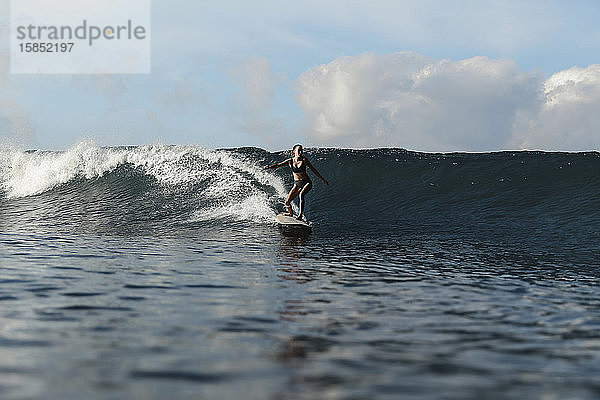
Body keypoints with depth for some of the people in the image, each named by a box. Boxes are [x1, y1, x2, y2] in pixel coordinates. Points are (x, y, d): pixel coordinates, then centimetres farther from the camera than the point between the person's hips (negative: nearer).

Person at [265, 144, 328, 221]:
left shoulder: (304, 160, -8)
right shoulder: (290, 161, -4)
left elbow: (313, 169, 1)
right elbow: (278, 165, -10)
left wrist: (322, 179, 5)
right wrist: (269, 167, -31)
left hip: (307, 183, -3)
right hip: (297, 183, 3)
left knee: (301, 194, -34)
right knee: (287, 202, -6)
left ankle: (300, 215, -34)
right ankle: (291, 214, 25)